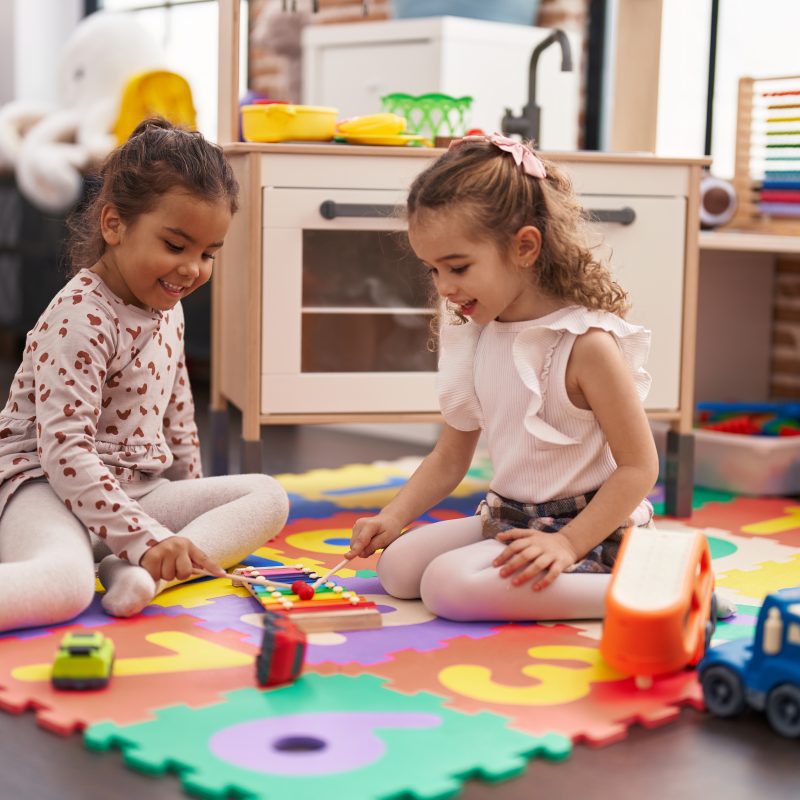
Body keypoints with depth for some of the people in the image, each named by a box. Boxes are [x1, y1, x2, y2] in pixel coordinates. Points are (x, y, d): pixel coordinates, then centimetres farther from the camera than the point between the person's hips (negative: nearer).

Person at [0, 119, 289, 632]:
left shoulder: (168, 310, 11)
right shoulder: (81, 319, -18)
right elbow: (65, 452, -25)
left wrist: (194, 505, 27)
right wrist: (148, 539, -30)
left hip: (137, 489, 10)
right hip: (47, 485, -9)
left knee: (268, 497, -4)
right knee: (64, 585, -41)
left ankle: (140, 572, -25)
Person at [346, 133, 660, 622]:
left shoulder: (586, 343, -20)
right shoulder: (474, 337, 4)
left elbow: (639, 466, -18)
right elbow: (451, 457, 13)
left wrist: (567, 543, -25)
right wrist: (393, 517, 0)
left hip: (589, 528, -9)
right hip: (508, 520, 9)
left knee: (449, 586, -25)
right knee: (398, 566, 2)